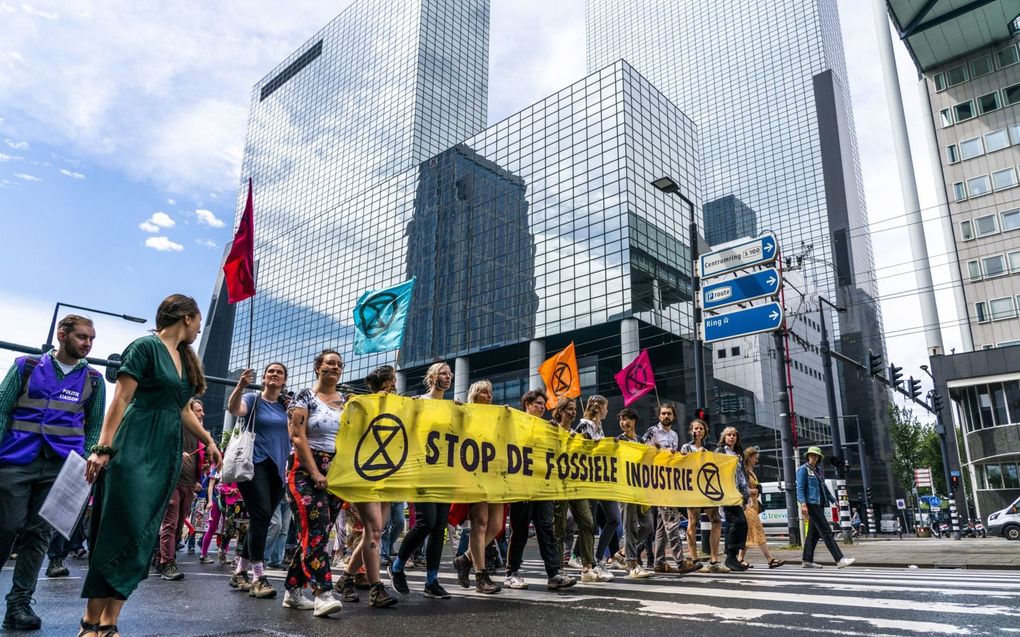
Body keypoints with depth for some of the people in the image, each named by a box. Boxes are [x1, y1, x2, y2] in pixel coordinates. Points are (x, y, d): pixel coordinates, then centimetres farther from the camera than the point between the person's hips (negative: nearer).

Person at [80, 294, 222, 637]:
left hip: (166, 454, 8)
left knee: (143, 537, 3)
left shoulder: (186, 359, 17)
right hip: (133, 449, -7)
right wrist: (103, 447, -16)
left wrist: (208, 440, 24)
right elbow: (121, 399, -11)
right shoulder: (146, 346, -6)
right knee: (120, 532, -8)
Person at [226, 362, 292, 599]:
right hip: (254, 464, -5)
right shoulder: (252, 399, 0)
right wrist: (241, 385, -40)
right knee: (260, 516, -17)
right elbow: (234, 409, -21)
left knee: (262, 520, 10)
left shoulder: (287, 404, 12)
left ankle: (239, 573, 23)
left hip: (278, 469, 6)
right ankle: (258, 578, -15)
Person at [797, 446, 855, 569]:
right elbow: (800, 488, -12)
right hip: (811, 503, -8)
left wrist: (833, 500, 23)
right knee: (826, 531, -12)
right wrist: (803, 504, -23)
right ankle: (839, 560, -16)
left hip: (819, 504, 8)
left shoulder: (819, 470, 18)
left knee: (814, 533, 9)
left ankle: (806, 560, 15)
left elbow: (824, 487, 27)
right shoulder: (803, 469, -6)